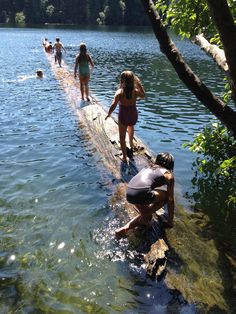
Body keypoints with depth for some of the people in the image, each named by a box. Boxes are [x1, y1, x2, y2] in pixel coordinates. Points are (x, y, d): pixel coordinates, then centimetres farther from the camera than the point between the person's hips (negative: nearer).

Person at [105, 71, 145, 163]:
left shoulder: (119, 92, -22)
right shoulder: (136, 91, -13)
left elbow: (113, 106, -27)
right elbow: (143, 95, 9)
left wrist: (108, 114, -11)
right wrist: (139, 84, 8)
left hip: (123, 116, -4)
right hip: (133, 115, 4)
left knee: (122, 137, 14)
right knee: (131, 127, 38)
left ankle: (124, 157, 22)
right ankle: (131, 143, 61)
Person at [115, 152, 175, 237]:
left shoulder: (148, 167, 30)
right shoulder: (168, 174, 13)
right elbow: (170, 200, 13)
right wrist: (170, 221, 25)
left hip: (128, 194, 7)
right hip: (141, 194, -7)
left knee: (145, 213, 31)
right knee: (167, 195, 18)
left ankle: (124, 228, 14)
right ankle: (145, 217, 13)